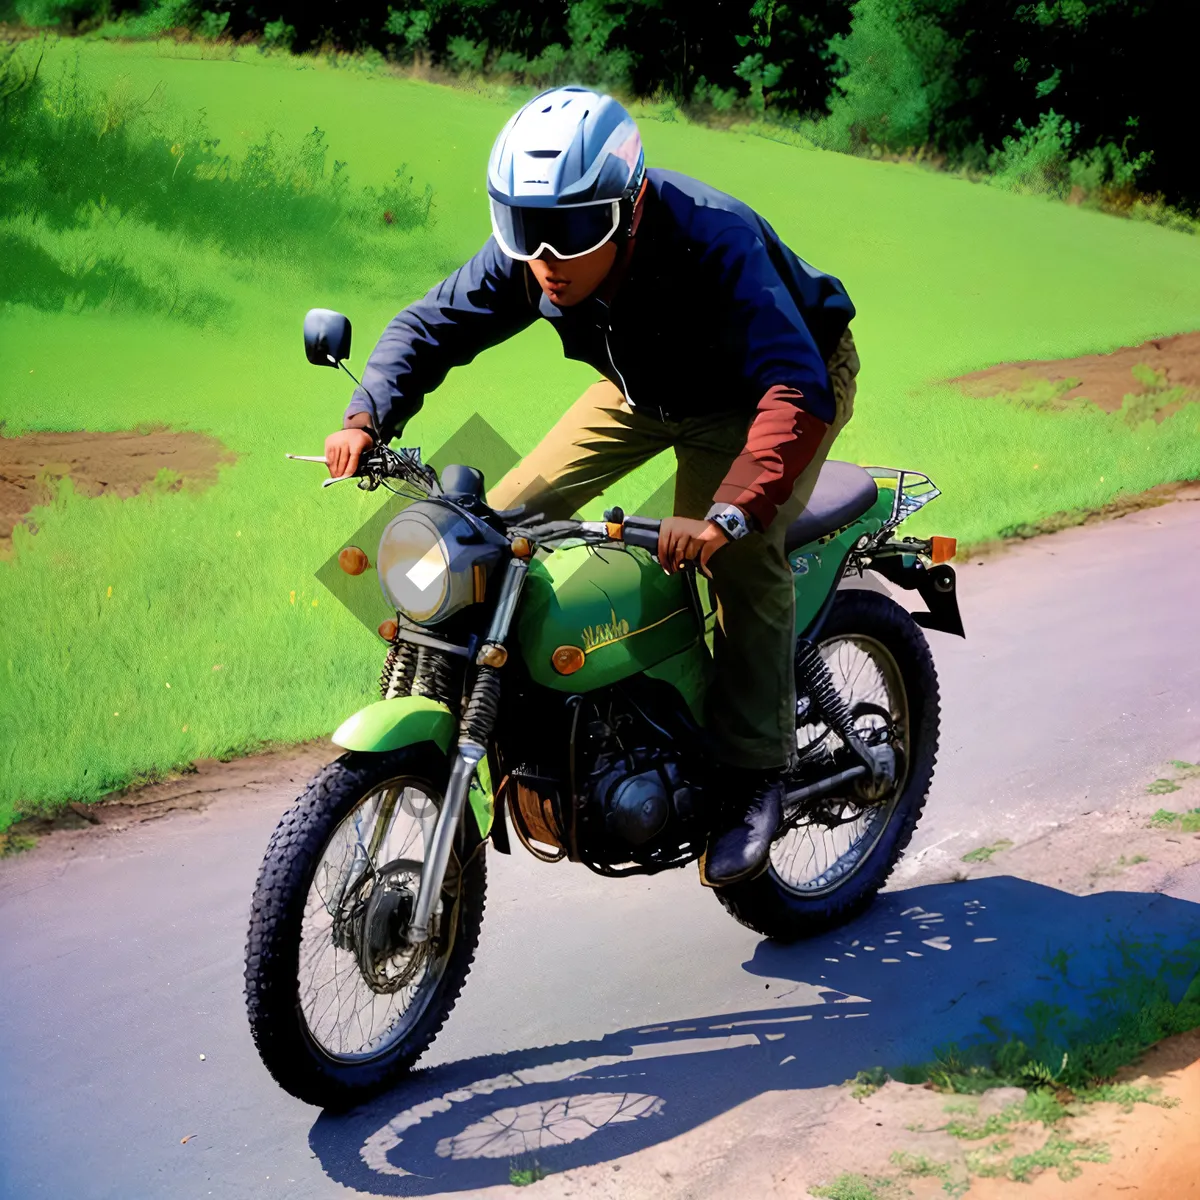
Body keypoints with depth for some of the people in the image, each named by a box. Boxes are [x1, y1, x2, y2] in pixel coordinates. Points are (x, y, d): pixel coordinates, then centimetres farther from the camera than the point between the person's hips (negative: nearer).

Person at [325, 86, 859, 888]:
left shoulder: (713, 243, -41)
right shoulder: (526, 259, -22)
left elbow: (797, 394, -50)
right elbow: (433, 323, -10)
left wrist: (726, 513, -64)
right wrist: (368, 416, -30)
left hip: (777, 380, -6)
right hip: (648, 386, 6)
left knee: (745, 551, -30)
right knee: (513, 513, -6)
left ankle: (756, 770, -15)